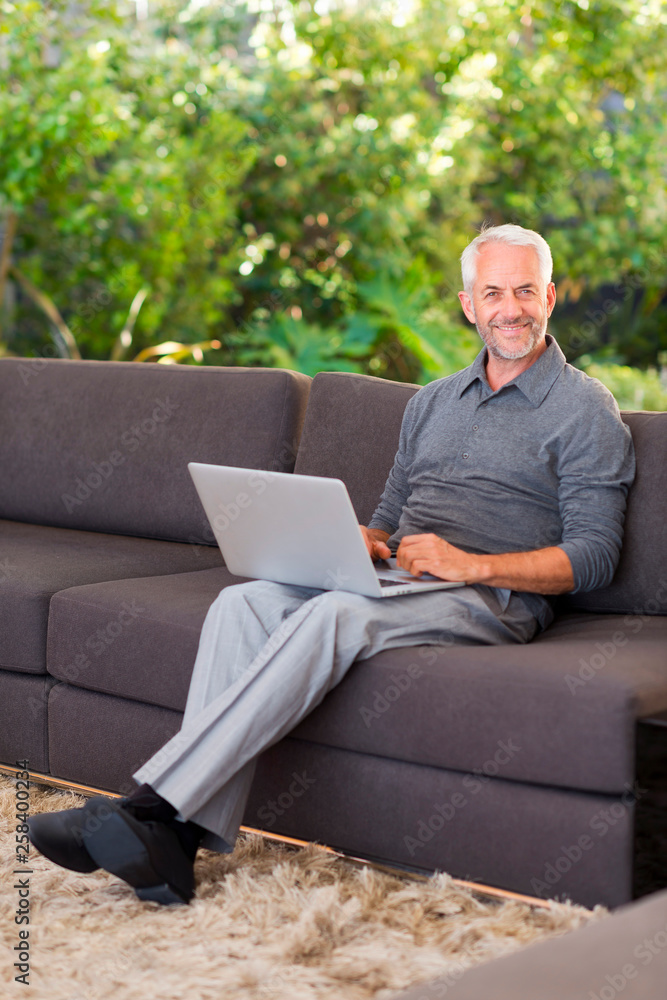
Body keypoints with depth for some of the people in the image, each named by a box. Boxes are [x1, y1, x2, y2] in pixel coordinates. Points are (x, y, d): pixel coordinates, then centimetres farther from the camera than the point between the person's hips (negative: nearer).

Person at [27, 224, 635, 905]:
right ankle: (180, 841, -35)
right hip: (396, 581, 6)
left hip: (493, 596, -6)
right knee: (243, 602, -23)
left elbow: (594, 557, -5)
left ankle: (155, 804, -39)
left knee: (335, 615, -35)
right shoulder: (431, 403, 24)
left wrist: (472, 564, -17)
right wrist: (362, 543, -1)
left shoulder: (586, 412, 4)